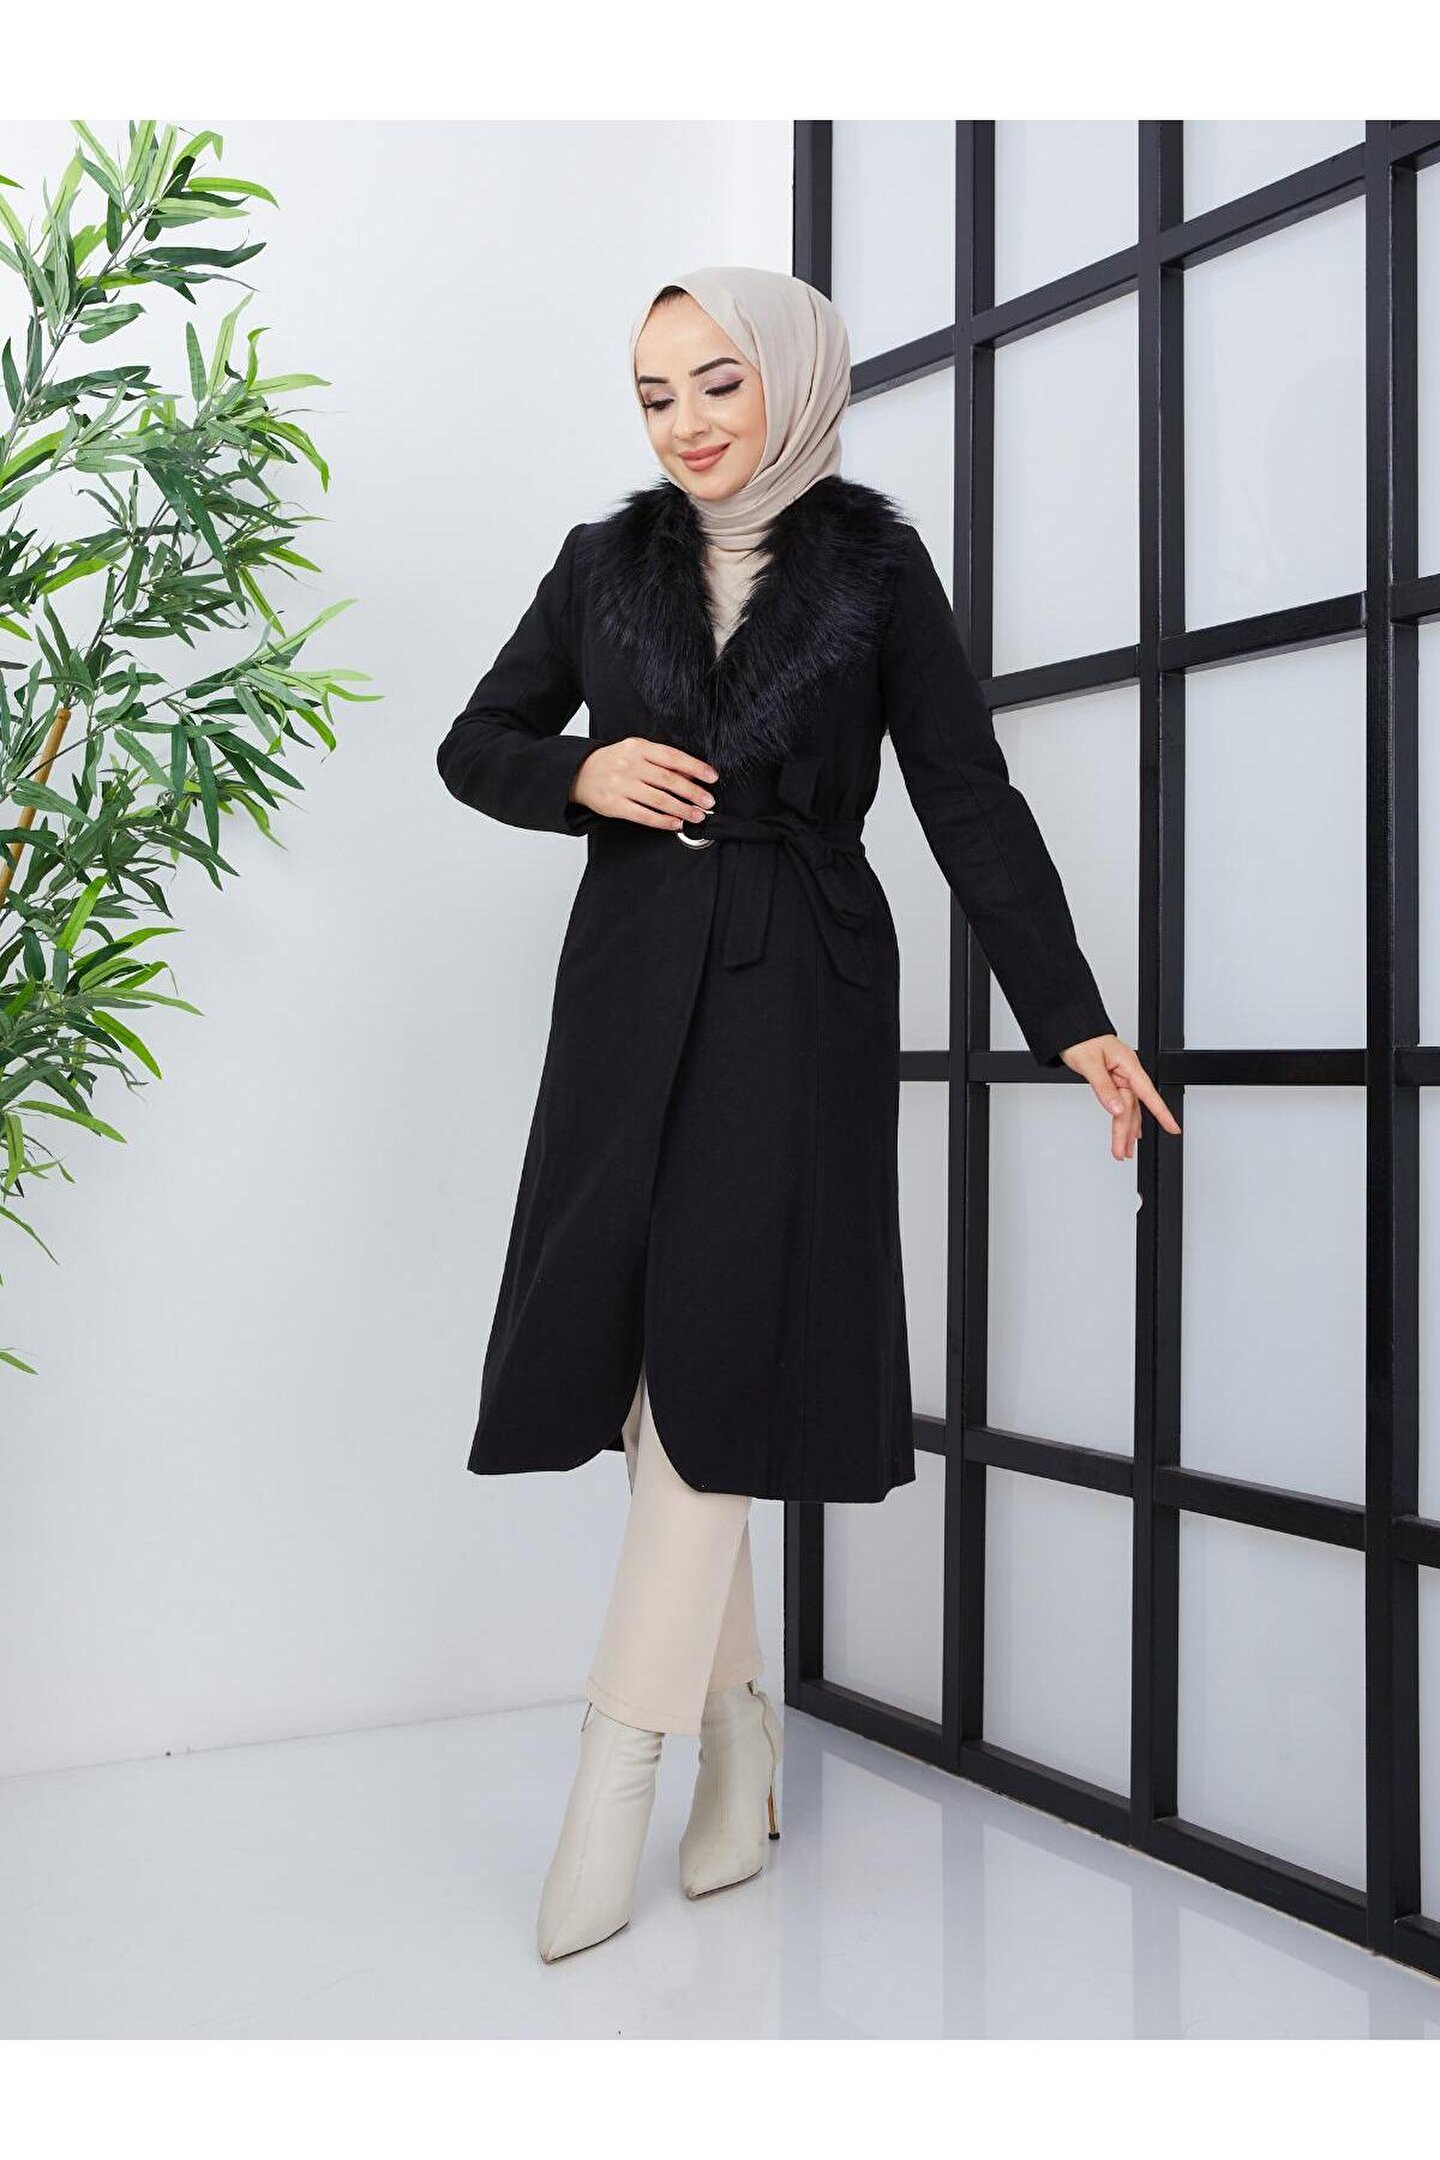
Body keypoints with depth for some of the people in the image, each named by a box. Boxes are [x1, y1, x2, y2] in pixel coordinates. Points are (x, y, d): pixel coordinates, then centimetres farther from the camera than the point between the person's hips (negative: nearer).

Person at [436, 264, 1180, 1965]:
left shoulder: (876, 567, 4)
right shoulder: (606, 563, 11)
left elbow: (969, 801, 1)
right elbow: (474, 745, 17)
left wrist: (1072, 1021, -6)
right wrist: (581, 773, -6)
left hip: (799, 996, -3)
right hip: (633, 988, 3)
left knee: (714, 1359, -9)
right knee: (656, 1358, 2)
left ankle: (614, 1771, -2)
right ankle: (737, 1727, 17)